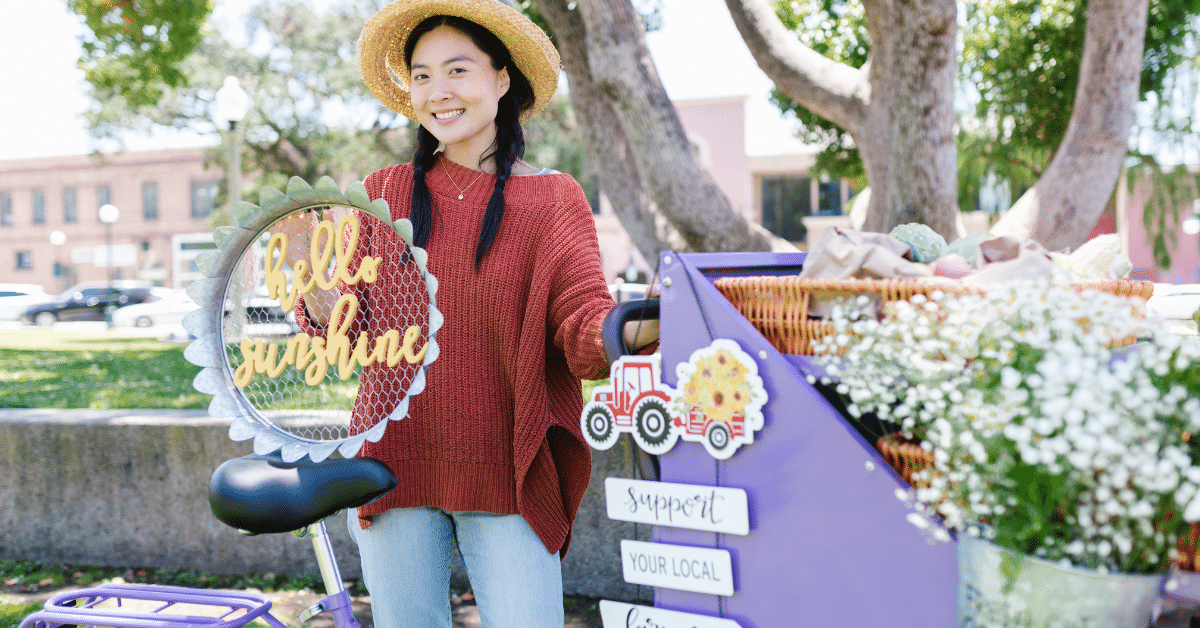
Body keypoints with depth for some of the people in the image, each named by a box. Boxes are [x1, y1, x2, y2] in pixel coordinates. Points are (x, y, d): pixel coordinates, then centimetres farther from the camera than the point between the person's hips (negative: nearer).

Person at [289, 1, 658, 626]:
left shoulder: (553, 198, -3)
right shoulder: (383, 192, 4)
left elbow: (582, 327, -14)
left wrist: (632, 328, -36)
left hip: (507, 479, -2)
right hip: (395, 469, 3)